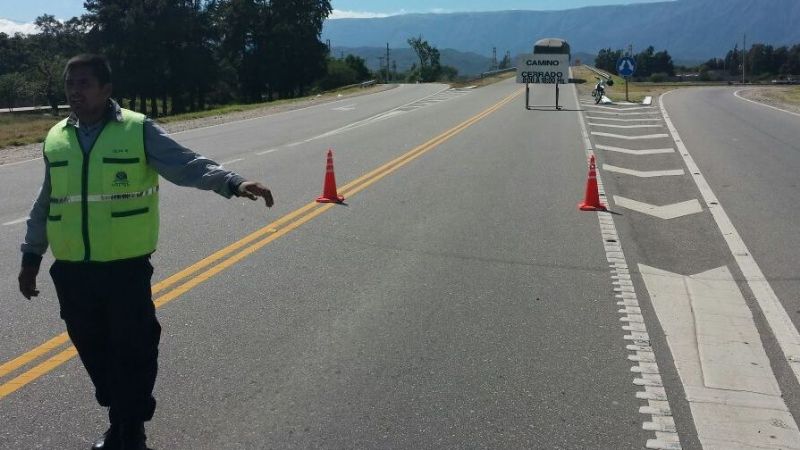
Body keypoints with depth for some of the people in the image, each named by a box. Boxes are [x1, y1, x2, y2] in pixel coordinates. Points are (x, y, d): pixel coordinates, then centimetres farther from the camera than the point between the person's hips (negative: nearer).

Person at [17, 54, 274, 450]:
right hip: (71, 271, 5)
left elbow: (187, 165, -15)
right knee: (94, 353, 14)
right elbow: (46, 204, 18)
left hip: (126, 267, -4)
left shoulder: (138, 130, -5)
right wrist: (31, 257, 21)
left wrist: (233, 183, -31)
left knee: (134, 353, 2)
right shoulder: (55, 139, 9)